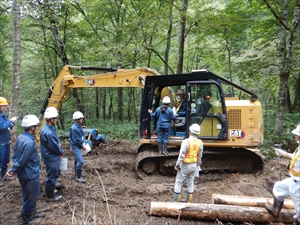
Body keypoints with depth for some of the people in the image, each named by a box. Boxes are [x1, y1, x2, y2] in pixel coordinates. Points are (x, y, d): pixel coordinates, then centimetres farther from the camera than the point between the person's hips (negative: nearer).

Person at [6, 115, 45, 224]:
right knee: (31, 197, 11)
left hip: (24, 173, 9)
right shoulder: (29, 142, -30)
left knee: (29, 195, 25)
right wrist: (13, 170, -8)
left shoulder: (20, 137, 0)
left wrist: (14, 169, 5)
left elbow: (15, 155, 7)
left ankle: (32, 212, 43)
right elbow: (22, 161, -24)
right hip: (30, 174, -9)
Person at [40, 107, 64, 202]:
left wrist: (59, 145, -4)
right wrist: (61, 152, -7)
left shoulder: (50, 127, 0)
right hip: (51, 158, -10)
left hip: (54, 157, 10)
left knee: (56, 172, 30)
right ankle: (50, 196, 22)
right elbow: (55, 147, -24)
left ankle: (53, 183, 55)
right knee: (52, 176, 6)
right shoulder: (48, 133, -32)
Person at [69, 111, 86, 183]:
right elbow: (76, 140, -21)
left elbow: (82, 135, 12)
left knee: (77, 160, 20)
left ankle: (77, 174, 35)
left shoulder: (79, 126, 4)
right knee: (80, 161, -12)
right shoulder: (74, 128, -23)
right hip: (75, 146, -9)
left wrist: (84, 143, 1)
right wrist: (82, 146, -12)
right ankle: (78, 177, -3)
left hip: (79, 146, 9)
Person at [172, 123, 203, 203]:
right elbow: (200, 156, 3)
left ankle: (175, 201, 15)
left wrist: (177, 165, -10)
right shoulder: (200, 143, -6)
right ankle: (188, 201, 27)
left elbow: (181, 155, -22)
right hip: (194, 165, 6)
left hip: (185, 165, -5)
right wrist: (198, 164, 19)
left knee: (178, 183, 8)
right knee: (190, 183, 17)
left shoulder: (186, 142, -24)